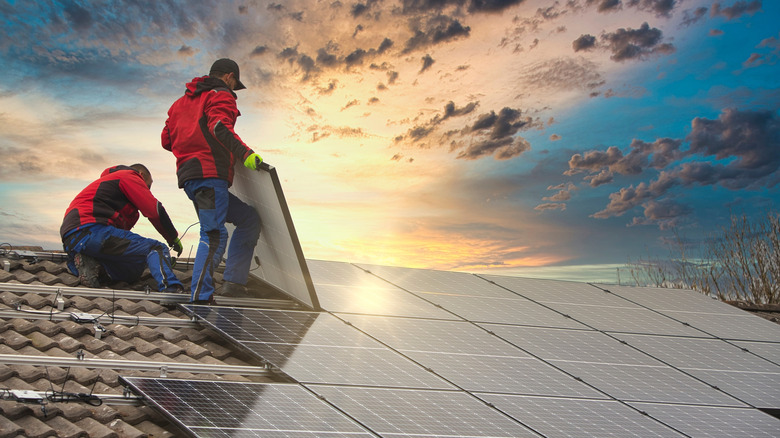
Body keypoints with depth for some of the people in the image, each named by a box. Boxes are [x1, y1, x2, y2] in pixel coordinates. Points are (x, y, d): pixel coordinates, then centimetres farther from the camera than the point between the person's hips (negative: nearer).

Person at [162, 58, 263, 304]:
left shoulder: (182, 101, 29)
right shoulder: (221, 96, 3)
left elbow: (167, 140, 26)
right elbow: (219, 127, -18)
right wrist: (245, 153, -25)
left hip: (188, 175, 9)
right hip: (210, 174, -9)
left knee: (249, 218, 14)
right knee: (215, 235, -16)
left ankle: (234, 282, 7)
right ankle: (200, 296, -26)